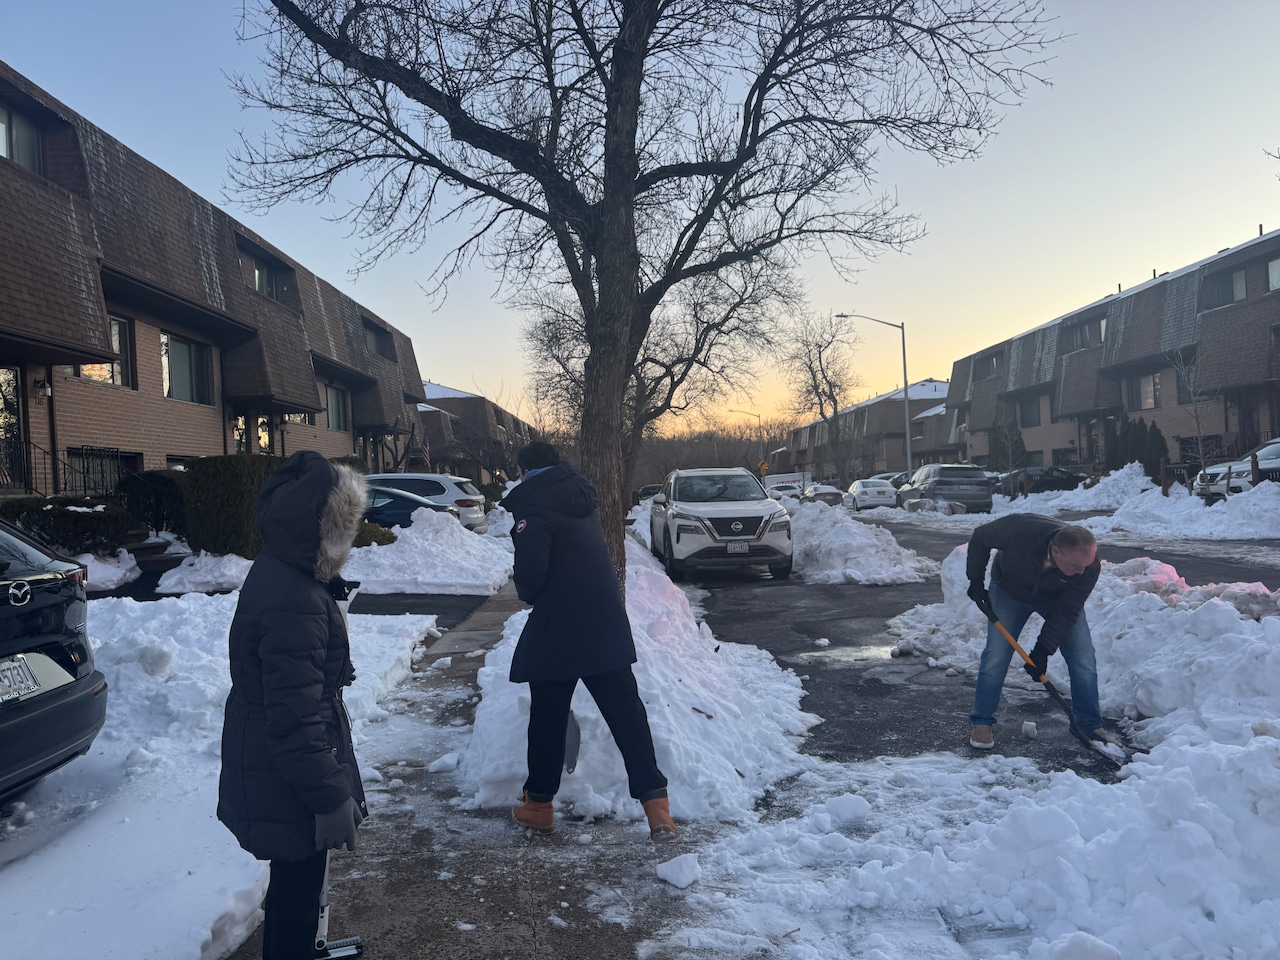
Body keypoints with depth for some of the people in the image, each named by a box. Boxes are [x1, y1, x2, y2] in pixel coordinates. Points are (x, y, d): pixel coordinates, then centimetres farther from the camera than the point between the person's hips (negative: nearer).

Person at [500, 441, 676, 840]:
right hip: (608, 626, 6)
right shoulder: (580, 497, 12)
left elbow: (530, 569, -20)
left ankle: (539, 805, 25)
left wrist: (527, 593, 2)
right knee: (627, 714, 6)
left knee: (548, 719, 11)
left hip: (558, 629, -6)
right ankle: (657, 809, 4)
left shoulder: (533, 507, -11)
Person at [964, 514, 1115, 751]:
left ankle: (1091, 726, 11)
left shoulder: (1089, 565, -33)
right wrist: (976, 580, -16)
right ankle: (981, 723, 7)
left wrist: (1043, 651, -26)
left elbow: (1066, 612, -23)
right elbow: (979, 538, -19)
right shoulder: (1019, 530, -41)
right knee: (995, 658, -7)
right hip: (1009, 592, -1)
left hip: (1057, 597, 1)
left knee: (1083, 660, -5)